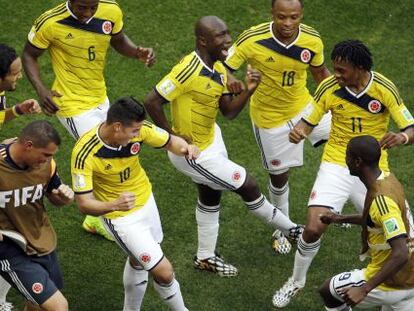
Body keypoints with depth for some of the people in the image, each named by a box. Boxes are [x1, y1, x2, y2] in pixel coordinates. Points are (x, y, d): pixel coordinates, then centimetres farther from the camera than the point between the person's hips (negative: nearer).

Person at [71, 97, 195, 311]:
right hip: (121, 217, -6)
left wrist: (186, 148, -28)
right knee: (164, 272, -6)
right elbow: (84, 203, -32)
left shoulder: (138, 130, -22)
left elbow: (170, 141, -5)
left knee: (138, 261, 28)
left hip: (146, 202, 6)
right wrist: (114, 204, -51)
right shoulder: (84, 153, -35)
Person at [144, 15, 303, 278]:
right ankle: (291, 230, 24)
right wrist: (173, 136, -22)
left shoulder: (219, 68, -3)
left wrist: (248, 90, -17)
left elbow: (229, 112, 0)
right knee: (248, 186, 4)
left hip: (211, 137, 9)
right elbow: (152, 102, -31)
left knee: (210, 197, 24)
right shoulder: (189, 69, -32)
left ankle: (206, 257, 42)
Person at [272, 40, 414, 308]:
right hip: (336, 165, 0)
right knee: (314, 228, -14)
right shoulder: (329, 87, -12)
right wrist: (299, 132, -24)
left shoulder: (384, 89, -15)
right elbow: (309, 121, 0)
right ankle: (297, 281, 13)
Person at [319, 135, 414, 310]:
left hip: (393, 283, -8)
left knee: (328, 291, 10)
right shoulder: (387, 179, 1)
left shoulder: (382, 199, -28)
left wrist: (364, 289, -34)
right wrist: (343, 219, 21)